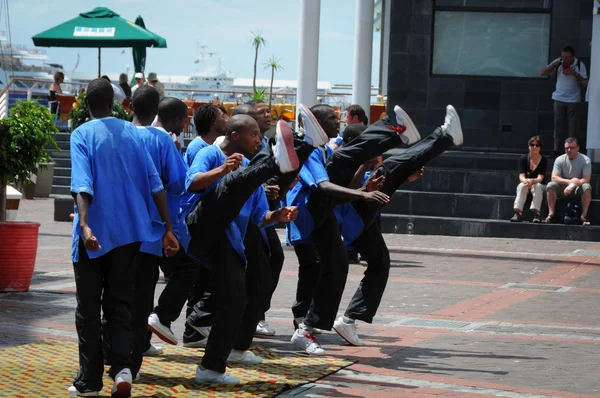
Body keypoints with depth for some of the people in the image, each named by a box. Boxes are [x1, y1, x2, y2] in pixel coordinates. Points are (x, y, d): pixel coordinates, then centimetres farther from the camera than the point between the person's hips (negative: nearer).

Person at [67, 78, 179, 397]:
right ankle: (121, 368, -8)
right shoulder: (131, 133, 6)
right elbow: (154, 183, 2)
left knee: (89, 307, 7)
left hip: (95, 233, -3)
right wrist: (167, 228, 3)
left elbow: (82, 185, -20)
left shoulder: (82, 135, -4)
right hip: (129, 232, 3)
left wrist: (84, 225, -30)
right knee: (119, 304, 11)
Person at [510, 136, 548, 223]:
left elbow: (540, 178, -17)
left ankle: (536, 212, -48)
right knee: (522, 185, -33)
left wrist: (532, 181, -40)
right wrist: (526, 181, -37)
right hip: (525, 184, 1)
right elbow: (521, 176, -12)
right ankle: (518, 213, -46)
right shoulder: (523, 159, -1)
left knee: (537, 186, -35)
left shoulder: (544, 161, -6)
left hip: (539, 186, -1)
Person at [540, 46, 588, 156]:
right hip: (559, 99, 1)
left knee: (572, 126, 0)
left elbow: (584, 82, -5)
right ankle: (555, 149, 8)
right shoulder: (558, 63, -2)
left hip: (573, 100, -1)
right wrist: (555, 64, -16)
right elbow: (543, 73, -4)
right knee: (558, 123, 3)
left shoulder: (580, 65, -6)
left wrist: (575, 74, -20)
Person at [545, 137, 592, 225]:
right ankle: (551, 214, -26)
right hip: (563, 189, 1)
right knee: (551, 185, -27)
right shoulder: (560, 160, -5)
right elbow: (554, 178, -16)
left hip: (578, 190, -1)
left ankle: (584, 216, -29)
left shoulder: (585, 160, -9)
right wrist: (570, 181, -32)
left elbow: (586, 179, -19)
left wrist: (572, 185, -33)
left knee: (587, 187, -34)